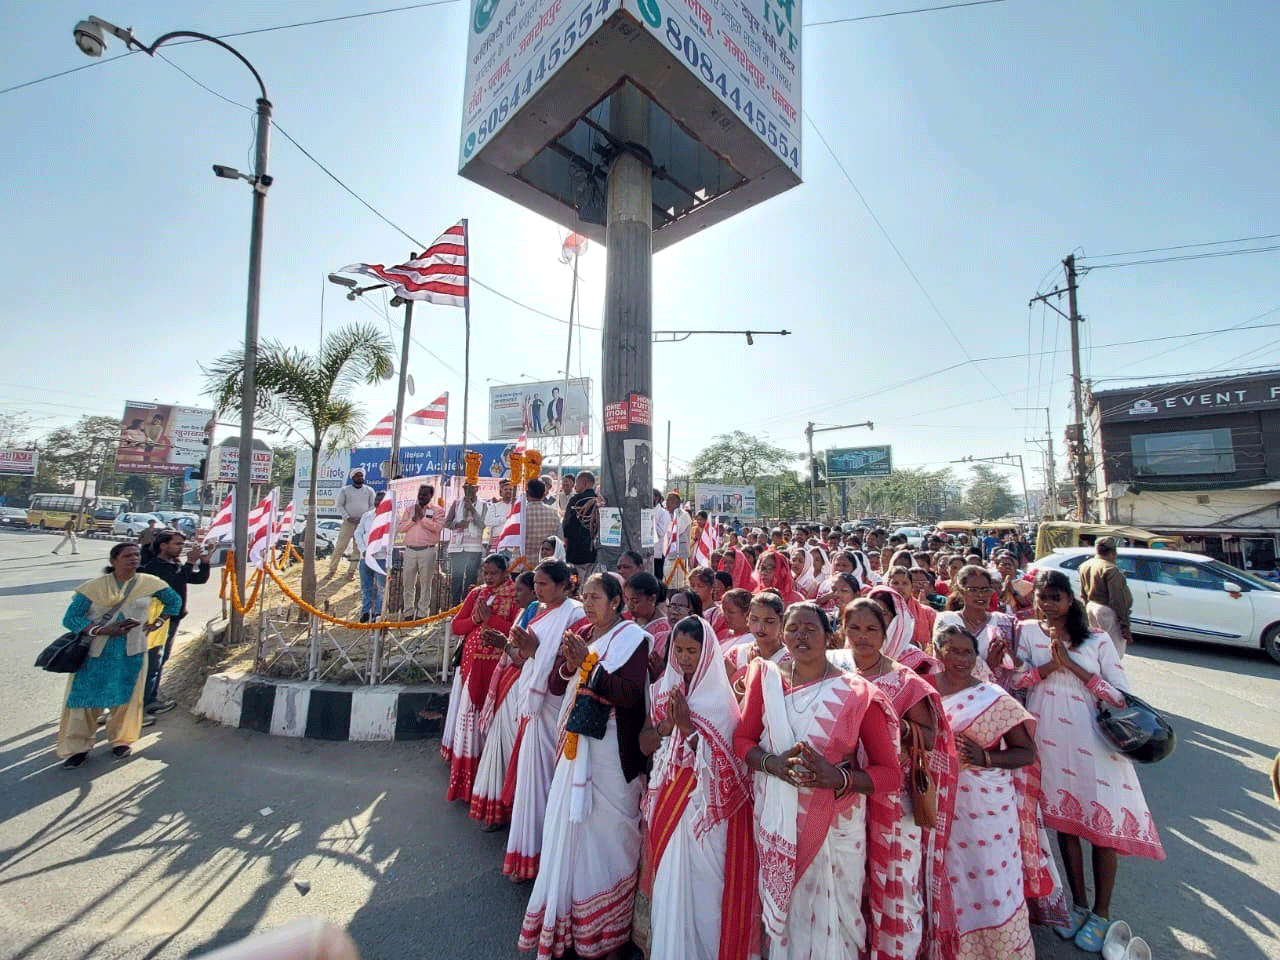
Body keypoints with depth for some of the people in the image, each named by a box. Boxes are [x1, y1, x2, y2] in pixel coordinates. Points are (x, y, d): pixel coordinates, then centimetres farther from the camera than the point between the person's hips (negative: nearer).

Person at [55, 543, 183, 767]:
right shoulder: (95, 586, -7)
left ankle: (121, 741, 25)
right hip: (95, 651, -1)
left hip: (132, 652, 1)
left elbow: (175, 601, 14)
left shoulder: (150, 583, -1)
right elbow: (70, 618, -7)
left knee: (126, 697, 7)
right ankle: (77, 747, 21)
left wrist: (156, 623, 6)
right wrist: (104, 630, -20)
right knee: (85, 697, 3)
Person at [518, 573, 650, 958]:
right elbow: (555, 686, 5)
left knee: (605, 833, 7)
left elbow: (631, 695, -21)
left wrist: (589, 662, -24)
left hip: (612, 752, -5)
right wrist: (568, 663, -15)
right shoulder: (579, 635, 6)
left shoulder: (632, 638, -11)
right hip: (576, 746, 6)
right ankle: (565, 920, 35)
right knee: (568, 828, 14)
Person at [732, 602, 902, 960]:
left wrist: (837, 777, -25)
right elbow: (742, 739, 1)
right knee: (780, 911, 19)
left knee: (830, 919, 10)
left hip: (835, 826, -2)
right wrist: (773, 763, -19)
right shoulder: (765, 677, -3)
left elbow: (890, 773, -9)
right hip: (776, 820, 2)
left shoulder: (857, 693, -11)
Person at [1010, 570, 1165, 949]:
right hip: (1050, 738, 1)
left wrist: (1073, 665, -14)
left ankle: (1101, 912, 25)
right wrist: (1053, 663, -17)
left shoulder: (1098, 640, 0)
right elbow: (1014, 679, -7)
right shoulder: (1027, 631, 1)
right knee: (1064, 818, 11)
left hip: (1094, 739, 0)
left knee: (1104, 822, 4)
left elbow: (1121, 695, -5)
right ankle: (1079, 903, 31)